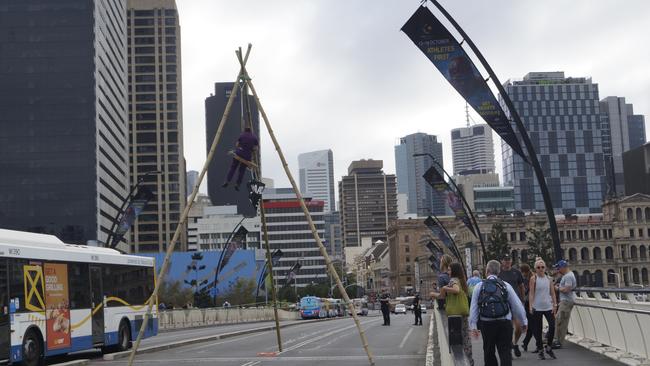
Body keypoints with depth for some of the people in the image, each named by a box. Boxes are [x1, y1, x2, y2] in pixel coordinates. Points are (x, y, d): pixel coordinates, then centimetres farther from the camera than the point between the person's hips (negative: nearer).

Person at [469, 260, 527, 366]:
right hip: (505, 322, 0)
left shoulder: (479, 286, 0)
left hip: (486, 324, 1)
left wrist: (473, 325, 3)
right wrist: (524, 322, 14)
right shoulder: (506, 286, 1)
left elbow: (473, 307, -2)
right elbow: (517, 305, 3)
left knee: (489, 353, 15)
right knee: (505, 352, 2)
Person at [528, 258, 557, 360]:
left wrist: (554, 305, 1)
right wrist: (530, 306, -15)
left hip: (548, 306, 3)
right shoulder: (533, 278, -3)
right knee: (538, 329, 3)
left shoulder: (548, 279, 7)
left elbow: (552, 293, 9)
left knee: (552, 326, -9)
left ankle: (548, 347, 9)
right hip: (537, 308, -3)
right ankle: (540, 350, 16)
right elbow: (531, 293, -8)